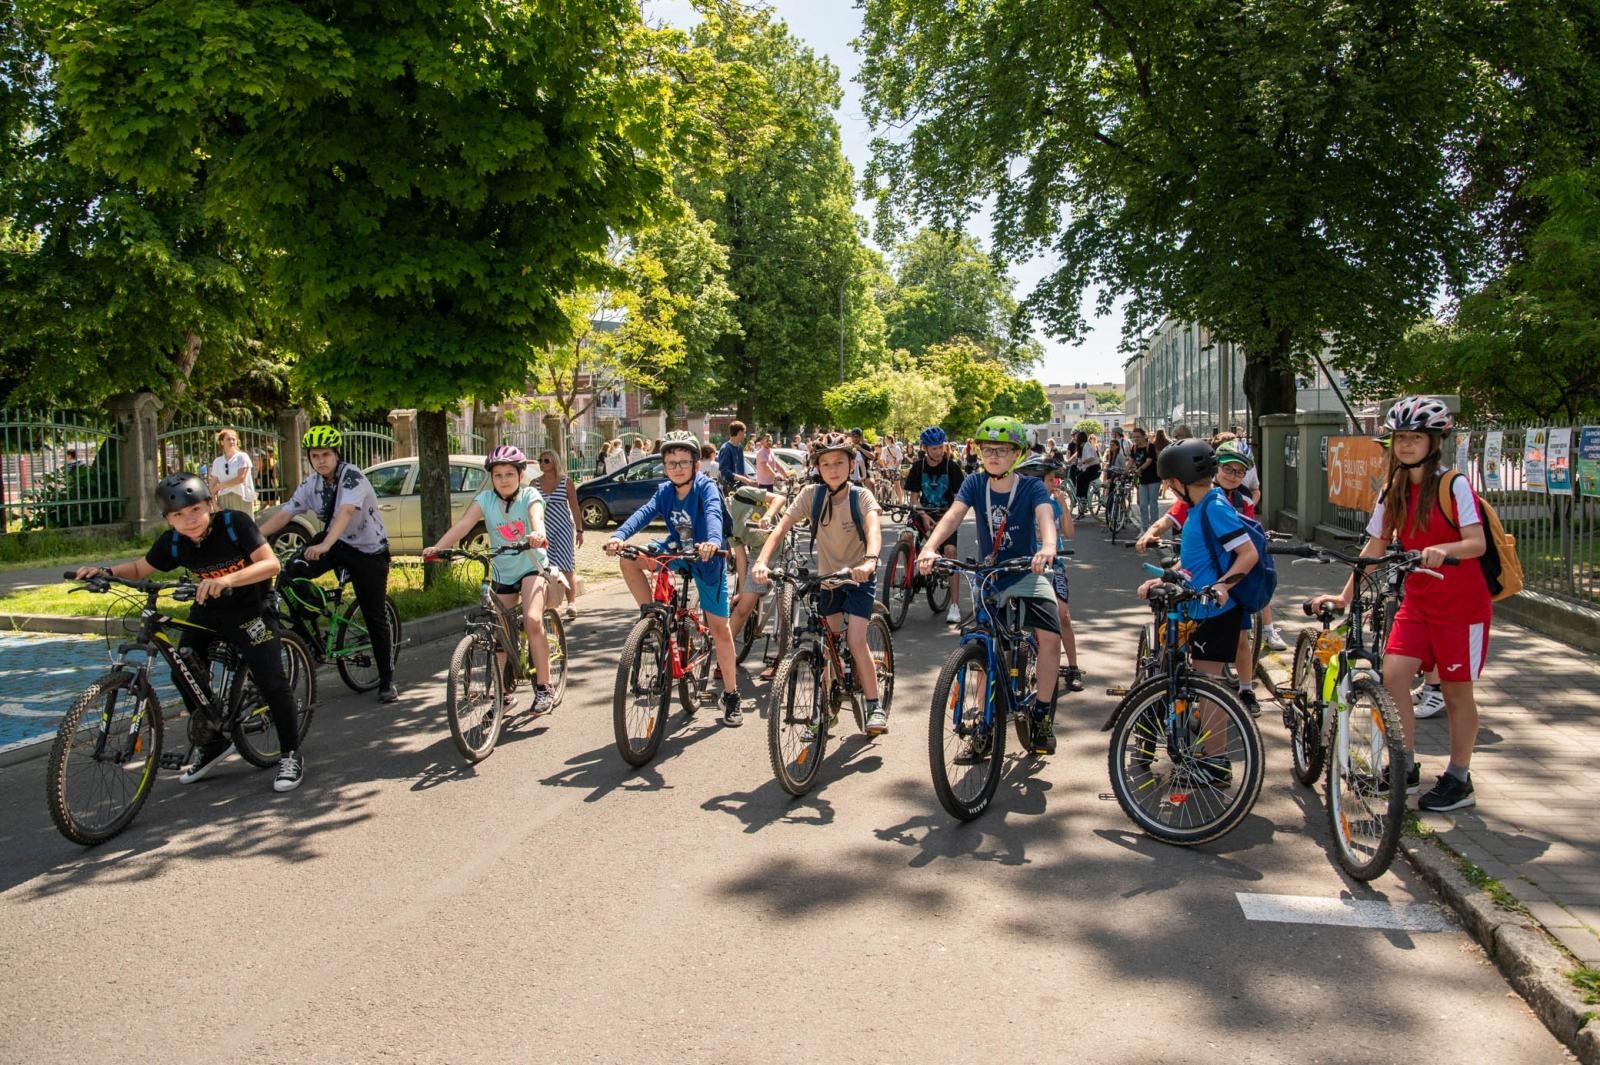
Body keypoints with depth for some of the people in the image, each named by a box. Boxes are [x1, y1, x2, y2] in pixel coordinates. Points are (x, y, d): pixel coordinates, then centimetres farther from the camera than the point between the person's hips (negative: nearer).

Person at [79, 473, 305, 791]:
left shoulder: (234, 523, -24)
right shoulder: (172, 543, -10)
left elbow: (270, 563, -32)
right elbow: (140, 569, 6)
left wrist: (227, 579, -46)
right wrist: (105, 571, -14)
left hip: (250, 609, -5)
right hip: (207, 610, 5)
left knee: (271, 680, -15)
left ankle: (291, 754, 1)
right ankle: (211, 743, 17)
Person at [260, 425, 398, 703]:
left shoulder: (353, 477, -23)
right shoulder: (311, 484, -4)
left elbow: (345, 512, -39)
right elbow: (283, 514, -6)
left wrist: (325, 545, -54)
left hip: (369, 550, -5)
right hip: (335, 542, 5)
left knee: (375, 618, -2)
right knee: (289, 575, -21)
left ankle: (387, 681, 11)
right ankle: (306, 639, -7)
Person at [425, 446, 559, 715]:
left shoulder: (530, 496, -11)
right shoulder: (485, 499, -6)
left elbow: (536, 516, -32)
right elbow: (462, 525, -19)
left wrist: (538, 534, -56)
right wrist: (437, 547, -36)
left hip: (532, 566, -4)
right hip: (502, 573, 4)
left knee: (532, 621, -25)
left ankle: (544, 686, -15)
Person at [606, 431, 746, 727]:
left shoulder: (706, 487, -20)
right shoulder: (665, 492, -8)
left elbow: (713, 514, -40)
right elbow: (643, 513, -24)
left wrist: (712, 541, -62)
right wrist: (619, 536, -44)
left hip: (707, 558, -4)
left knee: (720, 629, -3)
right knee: (629, 559, -19)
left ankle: (731, 696, 9)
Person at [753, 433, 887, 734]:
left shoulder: (861, 496, -17)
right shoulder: (811, 494, -10)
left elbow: (873, 529, -36)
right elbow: (782, 527, -20)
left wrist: (869, 561, -57)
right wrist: (762, 560, -37)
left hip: (858, 577, -3)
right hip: (827, 577, 3)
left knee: (855, 640, -16)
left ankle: (875, 705, 0)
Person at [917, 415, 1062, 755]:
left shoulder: (1031, 487, -13)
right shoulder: (974, 485, -8)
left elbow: (1045, 516, -32)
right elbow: (953, 515, -23)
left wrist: (1048, 547, -55)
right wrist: (930, 547, -43)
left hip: (1027, 572, -3)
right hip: (989, 575, 3)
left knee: (1050, 638, -23)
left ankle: (1042, 714, -3)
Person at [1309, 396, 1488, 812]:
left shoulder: (1454, 486, -11)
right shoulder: (1393, 492, 6)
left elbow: (1478, 543, -18)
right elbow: (1375, 548, 8)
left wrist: (1443, 550, -39)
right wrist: (1344, 596, 2)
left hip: (1462, 604, -5)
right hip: (1418, 601, 5)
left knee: (1456, 689, 3)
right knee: (1392, 673, -10)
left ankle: (1458, 780, 17)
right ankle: (1406, 766, 3)